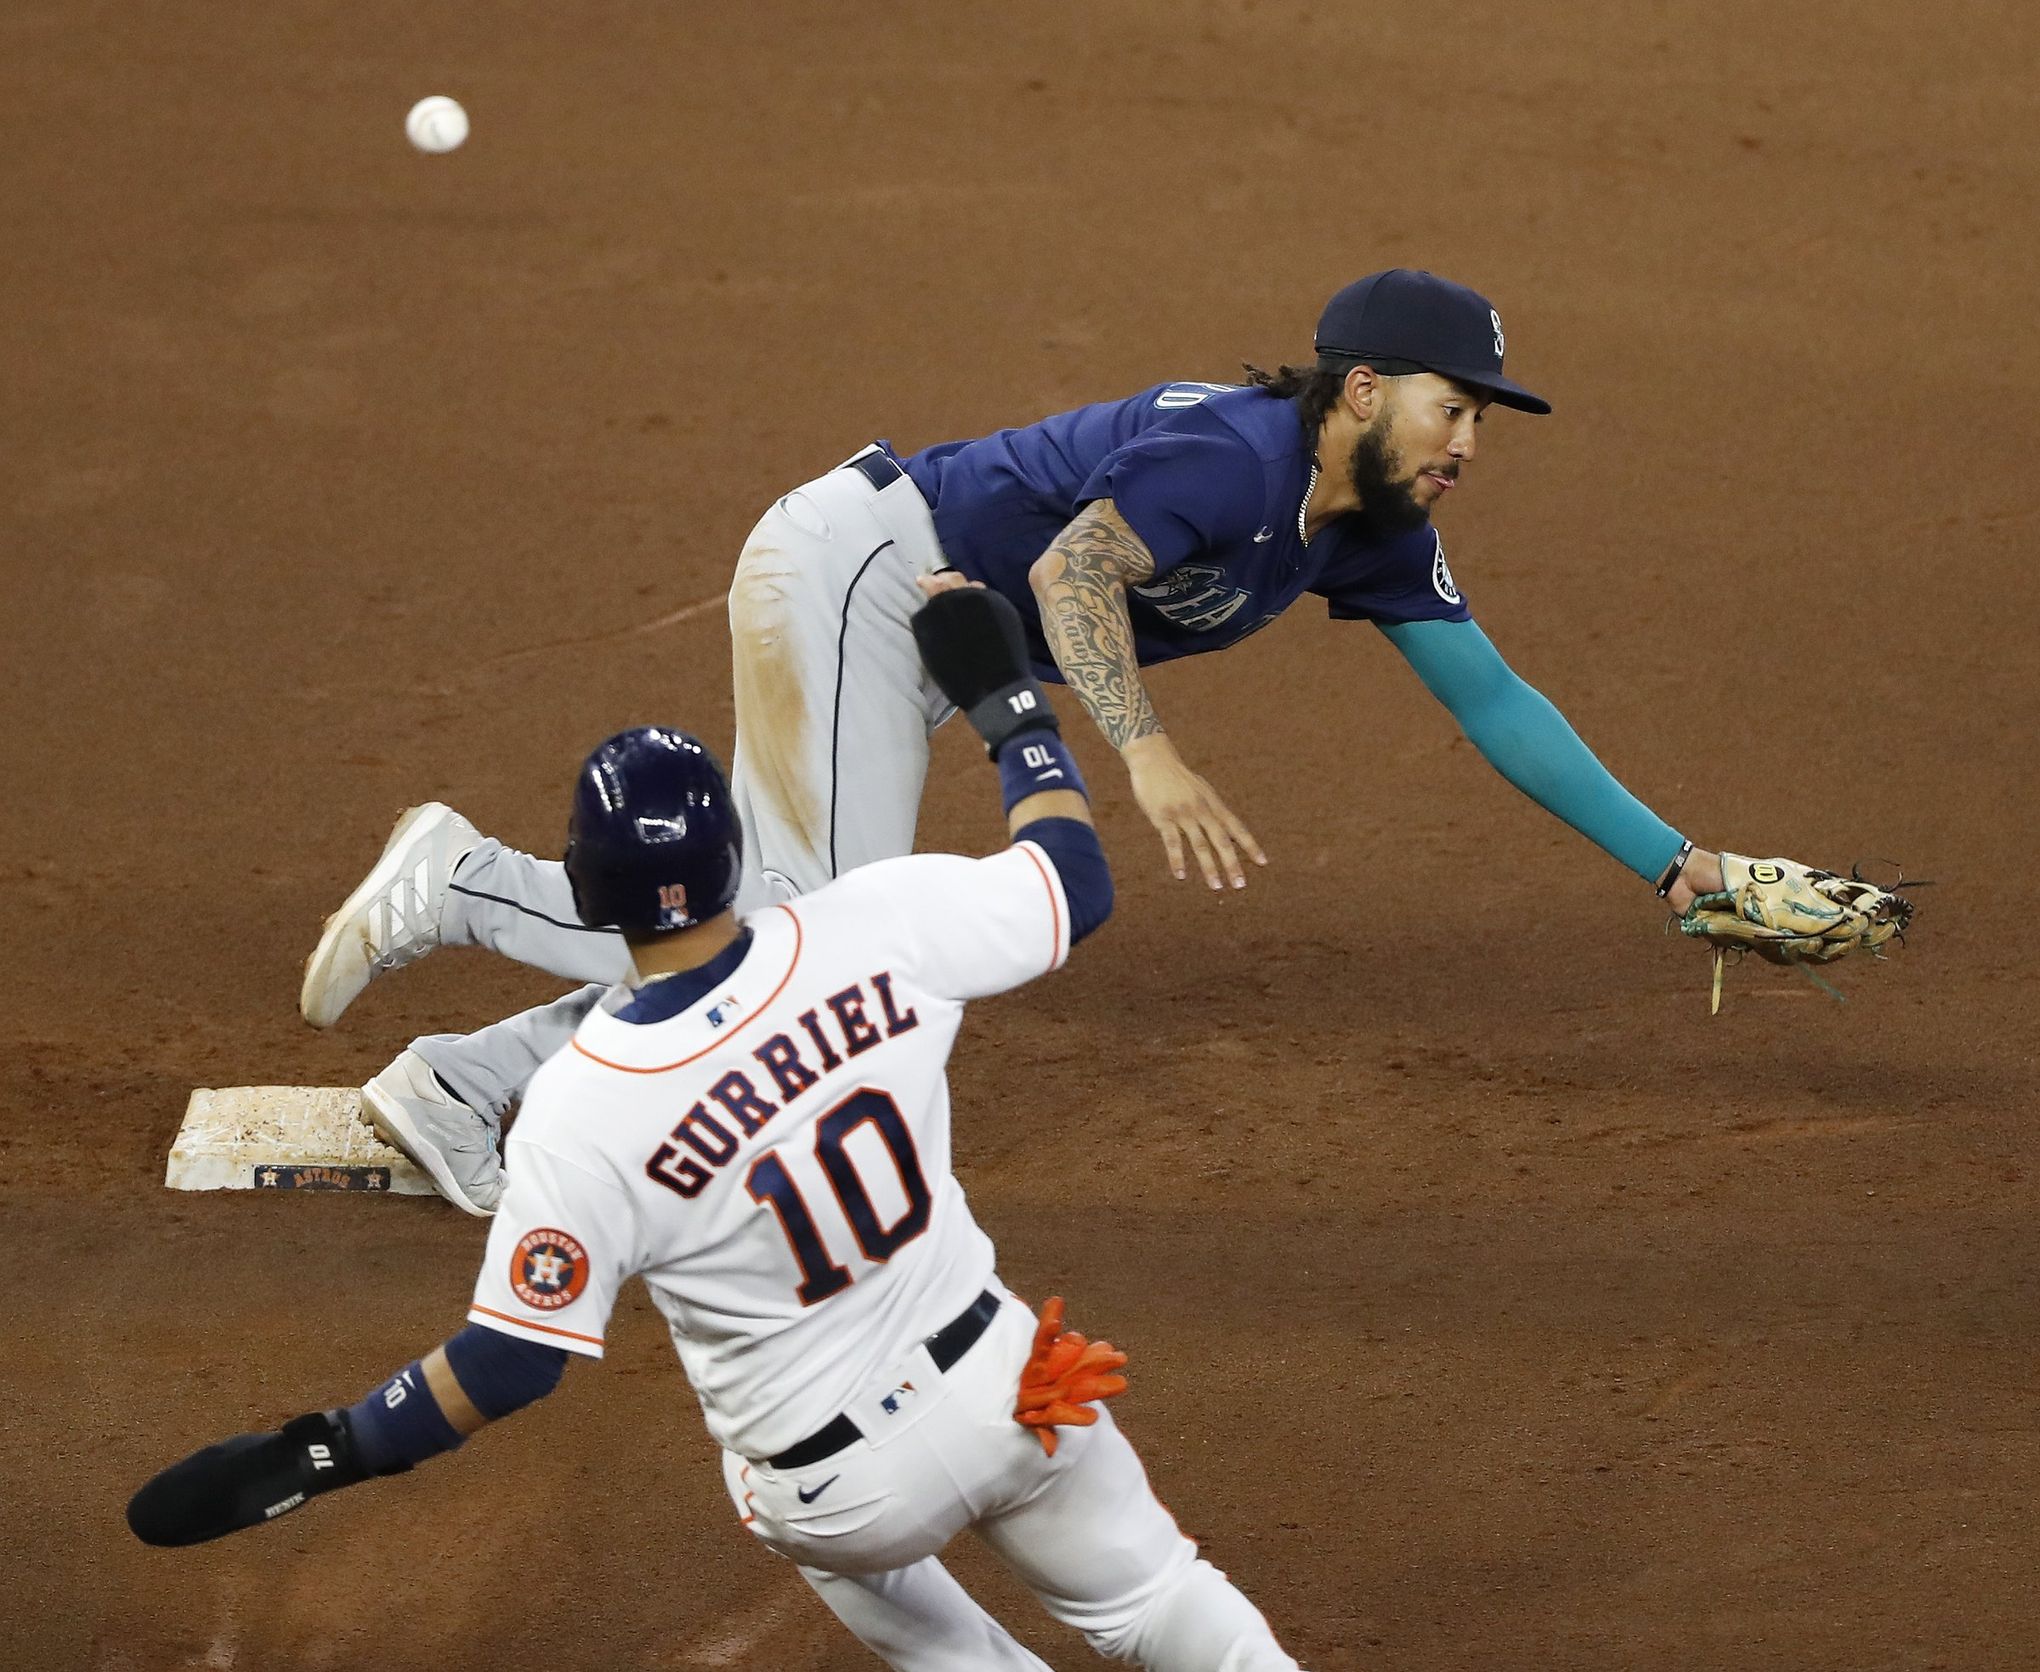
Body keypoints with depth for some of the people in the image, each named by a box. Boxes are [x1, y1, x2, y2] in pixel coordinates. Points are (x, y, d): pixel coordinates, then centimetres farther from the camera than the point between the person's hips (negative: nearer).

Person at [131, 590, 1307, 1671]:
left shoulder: (583, 1111, -23)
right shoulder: (880, 927, -17)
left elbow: (512, 1362, -19)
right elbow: (1078, 881, 0)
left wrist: (302, 1460, -10)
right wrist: (1006, 696, 14)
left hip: (843, 1497, -2)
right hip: (1002, 1390, 2)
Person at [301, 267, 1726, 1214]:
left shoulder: (1377, 536, 5)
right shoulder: (1237, 453, -23)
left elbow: (1494, 700, 10)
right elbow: (1071, 566, -35)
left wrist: (1671, 862, 6)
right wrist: (1148, 757, -47)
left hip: (921, 647, 10)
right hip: (852, 566, -10)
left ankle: (460, 1083, 9)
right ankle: (465, 888, -6)